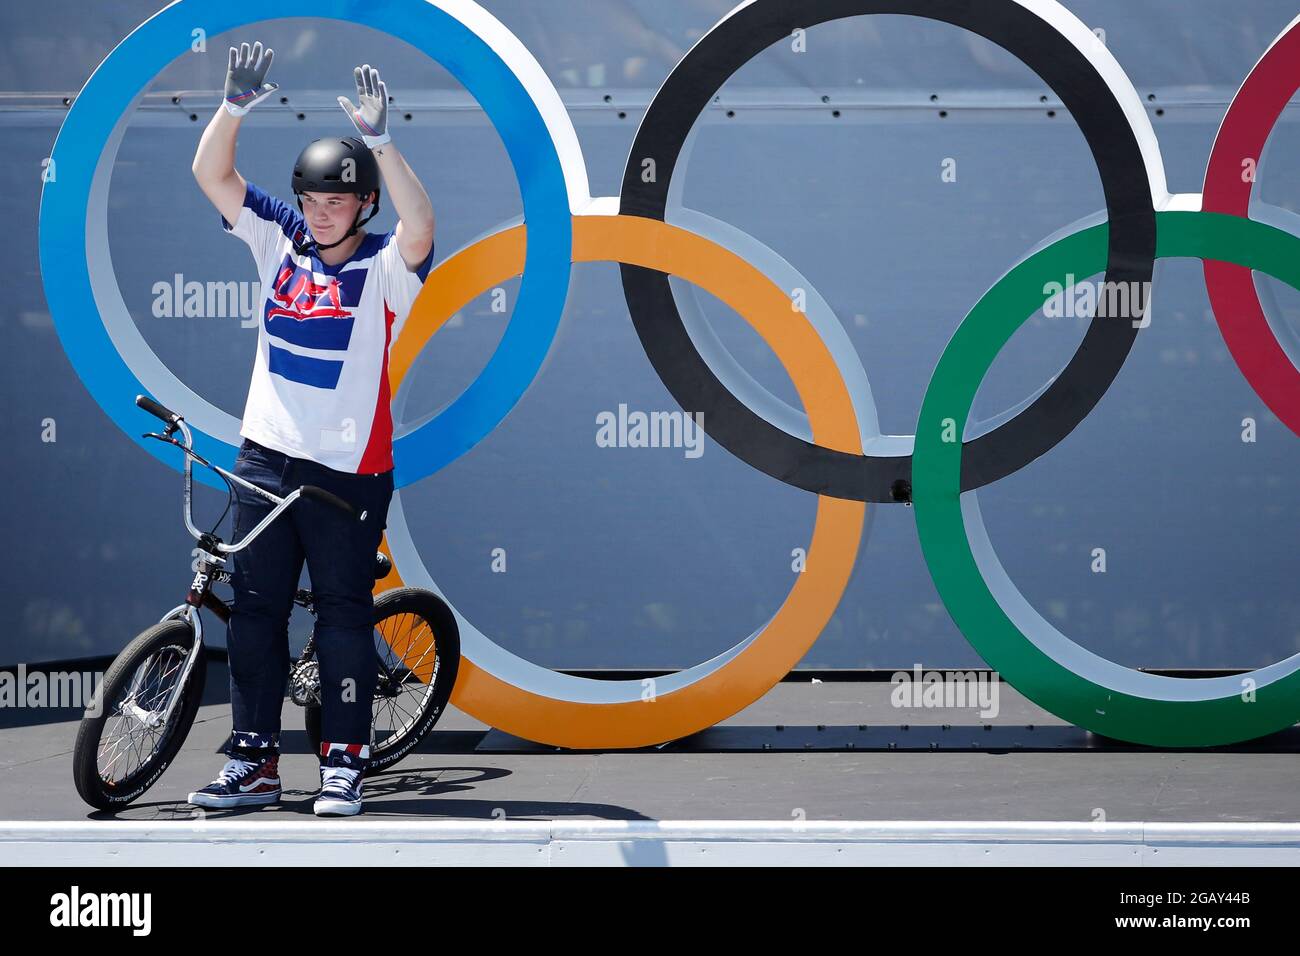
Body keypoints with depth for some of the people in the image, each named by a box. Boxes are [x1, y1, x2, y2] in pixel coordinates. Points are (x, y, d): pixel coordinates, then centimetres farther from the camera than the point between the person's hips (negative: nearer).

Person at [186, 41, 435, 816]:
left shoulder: (386, 266, -7)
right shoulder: (280, 239, 5)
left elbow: (421, 228, -30)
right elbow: (211, 174, -1)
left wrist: (380, 141, -37)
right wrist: (236, 107, -17)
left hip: (349, 469, -5)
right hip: (266, 456, 5)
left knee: (344, 614, 1)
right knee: (254, 608, 6)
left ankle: (345, 763, 8)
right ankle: (253, 763, 13)